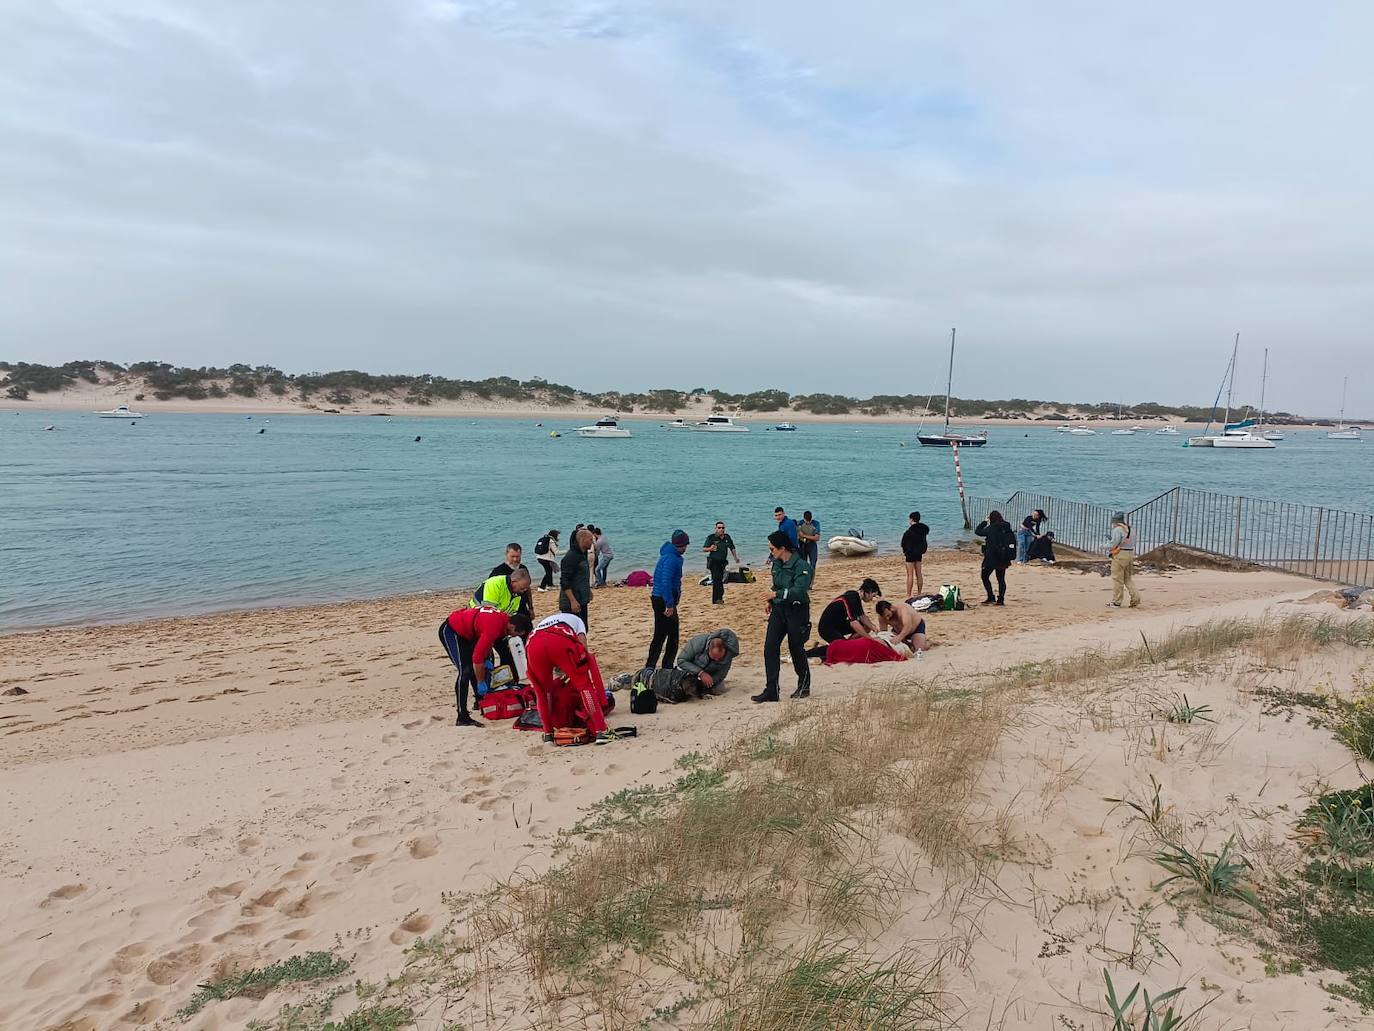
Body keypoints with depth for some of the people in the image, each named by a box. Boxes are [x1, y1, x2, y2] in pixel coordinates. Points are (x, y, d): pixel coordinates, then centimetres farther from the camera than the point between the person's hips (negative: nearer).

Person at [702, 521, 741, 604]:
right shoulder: (711, 538, -6)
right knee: (717, 579, -15)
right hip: (714, 562, -5)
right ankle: (718, 598, -12)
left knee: (720, 580, 8)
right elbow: (703, 549, -4)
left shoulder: (727, 537, 8)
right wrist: (710, 548, -23)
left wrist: (736, 558, 17)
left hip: (722, 562, 5)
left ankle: (716, 599, 16)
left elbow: (732, 548, 20)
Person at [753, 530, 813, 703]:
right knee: (770, 648, -3)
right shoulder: (777, 563, 8)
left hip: (796, 610, -7)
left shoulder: (800, 566, -17)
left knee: (796, 649, 5)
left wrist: (777, 594, -27)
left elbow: (799, 590, -27)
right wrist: (771, 601, 13)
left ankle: (804, 687, 26)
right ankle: (771, 690, -1)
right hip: (778, 609, 7)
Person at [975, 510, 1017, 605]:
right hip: (1004, 558, 6)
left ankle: (991, 598, -1)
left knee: (985, 576, 7)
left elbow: (977, 531, -3)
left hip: (992, 558, -6)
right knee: (1001, 579, 13)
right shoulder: (1008, 529, 3)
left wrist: (985, 521, 6)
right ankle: (1001, 599, 14)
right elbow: (1012, 542, 9)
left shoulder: (991, 529, -14)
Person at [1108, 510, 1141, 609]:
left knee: (1117, 579, -1)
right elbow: (1133, 544, 16)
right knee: (1129, 578, 14)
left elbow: (1114, 544, -15)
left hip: (1120, 555, -8)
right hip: (1131, 554, 8)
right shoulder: (1130, 529, 14)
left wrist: (1109, 552, 1)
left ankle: (1116, 602, 4)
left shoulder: (1117, 529, -12)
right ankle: (1136, 600, 4)